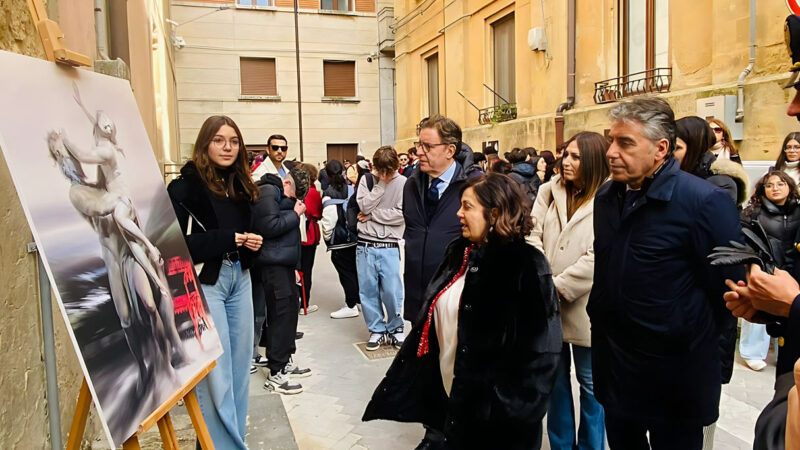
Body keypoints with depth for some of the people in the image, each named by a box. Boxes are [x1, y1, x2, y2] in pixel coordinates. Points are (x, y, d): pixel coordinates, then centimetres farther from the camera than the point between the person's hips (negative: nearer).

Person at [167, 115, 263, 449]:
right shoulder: (186, 185, -9)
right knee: (216, 372, -3)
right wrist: (225, 240, -19)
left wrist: (253, 242, 0)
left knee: (240, 364, 13)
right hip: (205, 281, -7)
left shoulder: (241, 184, 12)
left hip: (239, 278, 7)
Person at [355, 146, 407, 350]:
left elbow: (401, 215, -12)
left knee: (391, 290, -2)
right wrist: (381, 185, -10)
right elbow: (364, 206, -8)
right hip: (365, 245, 3)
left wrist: (371, 215, -7)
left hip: (389, 247, -2)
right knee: (368, 289, 8)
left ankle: (395, 328, 20)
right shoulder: (367, 179, 5)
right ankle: (376, 330, 23)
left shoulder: (403, 183, -3)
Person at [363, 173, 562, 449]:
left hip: (491, 409, -6)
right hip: (448, 394, 6)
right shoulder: (458, 252, 3)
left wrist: (516, 411, -18)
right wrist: (411, 381, 12)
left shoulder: (526, 266, -18)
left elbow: (540, 350, -19)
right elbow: (433, 319, 11)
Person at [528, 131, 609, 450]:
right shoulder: (550, 190, 6)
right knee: (555, 379, 18)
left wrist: (558, 287, -15)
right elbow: (532, 235, -1)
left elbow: (597, 258, -17)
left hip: (583, 306, -4)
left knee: (590, 383, 13)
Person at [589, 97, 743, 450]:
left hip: (675, 371, -6)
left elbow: (728, 285, -15)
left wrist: (697, 340, -6)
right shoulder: (606, 196, 4)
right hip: (613, 363, 6)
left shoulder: (703, 201, -19)